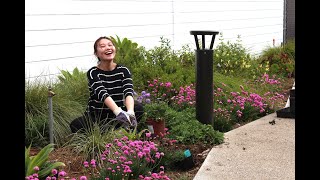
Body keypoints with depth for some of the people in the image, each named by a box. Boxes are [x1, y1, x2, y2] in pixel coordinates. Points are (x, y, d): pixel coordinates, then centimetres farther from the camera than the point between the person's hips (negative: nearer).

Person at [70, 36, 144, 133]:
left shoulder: (123, 70, -3)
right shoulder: (93, 73, -12)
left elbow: (128, 92, -21)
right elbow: (102, 94, -30)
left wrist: (130, 112, -44)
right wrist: (118, 112, -50)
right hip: (96, 117, -2)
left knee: (138, 107, -25)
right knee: (76, 125, -32)